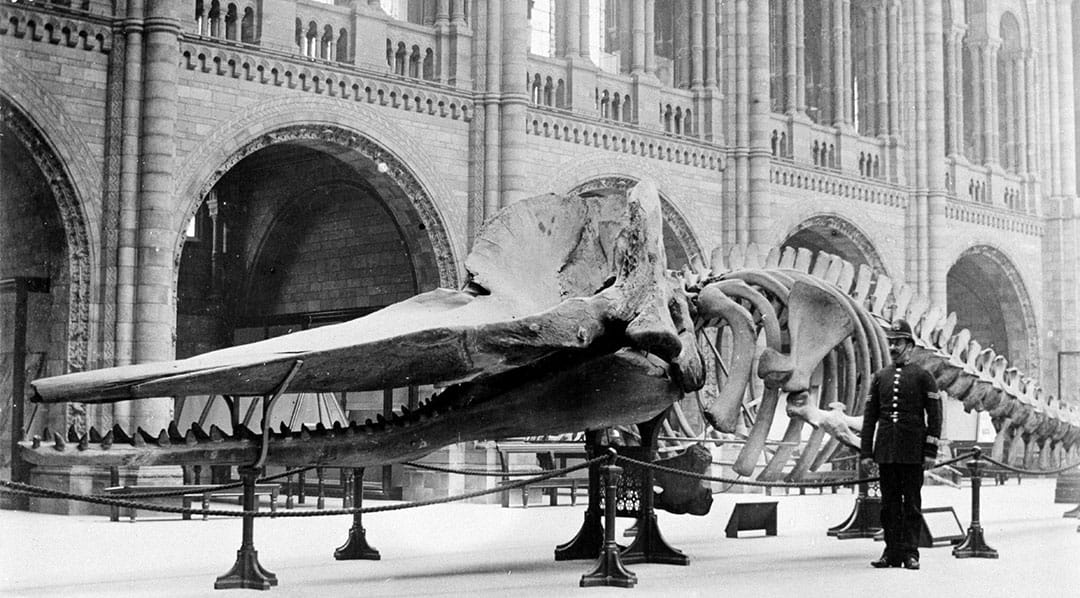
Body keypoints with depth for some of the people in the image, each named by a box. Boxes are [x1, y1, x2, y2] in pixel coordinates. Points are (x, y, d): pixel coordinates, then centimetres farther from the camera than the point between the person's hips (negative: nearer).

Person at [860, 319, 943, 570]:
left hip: (912, 452, -4)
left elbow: (934, 416, -2)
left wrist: (930, 452, -9)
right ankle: (892, 552, 10)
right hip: (886, 452, 4)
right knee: (889, 503, 6)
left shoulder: (923, 377, 1)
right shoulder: (880, 377, 12)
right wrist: (865, 452, 5)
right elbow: (870, 417, 11)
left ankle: (910, 552, 3)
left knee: (912, 503, 0)